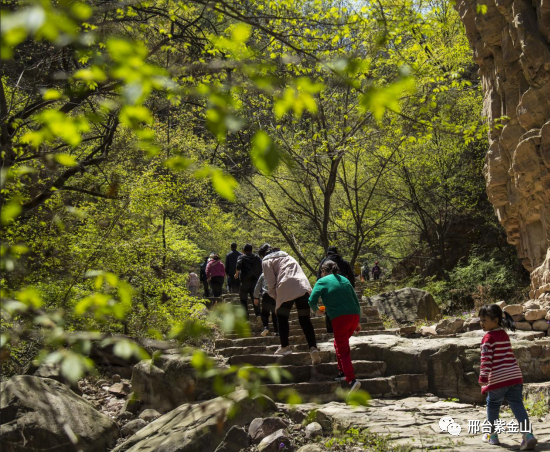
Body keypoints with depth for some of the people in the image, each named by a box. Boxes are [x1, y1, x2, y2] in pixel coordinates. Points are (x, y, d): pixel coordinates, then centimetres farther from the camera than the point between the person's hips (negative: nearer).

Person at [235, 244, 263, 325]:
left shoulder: (242, 257, 3)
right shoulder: (257, 257, 15)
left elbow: (239, 265, -15)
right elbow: (262, 266, 6)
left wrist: (237, 273, -3)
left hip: (245, 280, -3)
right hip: (255, 280, 3)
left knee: (243, 299, 8)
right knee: (254, 298, 5)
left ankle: (245, 316, 5)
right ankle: (258, 315, -16)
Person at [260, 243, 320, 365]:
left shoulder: (267, 261, 16)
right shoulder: (287, 256, 34)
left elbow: (270, 283, 5)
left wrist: (275, 297, 17)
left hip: (286, 289, -5)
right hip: (304, 287, 5)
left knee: (282, 317, 13)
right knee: (305, 320, 5)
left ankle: (285, 346, 13)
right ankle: (313, 348, -8)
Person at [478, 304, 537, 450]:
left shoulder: (488, 338, -10)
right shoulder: (505, 335, 14)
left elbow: (486, 360, -18)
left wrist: (483, 378, -17)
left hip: (498, 379, -6)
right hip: (515, 376, 6)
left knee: (493, 405, 13)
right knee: (517, 405, 2)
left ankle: (492, 435, 24)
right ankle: (528, 435, -12)